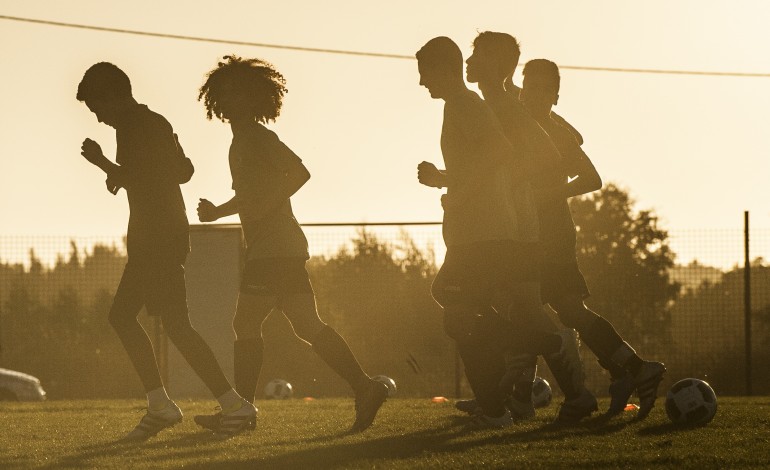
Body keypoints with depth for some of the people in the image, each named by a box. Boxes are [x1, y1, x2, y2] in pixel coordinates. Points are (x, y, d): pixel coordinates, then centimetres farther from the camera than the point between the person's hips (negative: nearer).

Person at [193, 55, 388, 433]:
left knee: (246, 325, -6)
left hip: (272, 247, -10)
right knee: (308, 325, 3)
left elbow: (298, 173, -21)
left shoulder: (257, 137, -8)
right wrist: (218, 211, 24)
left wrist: (265, 208, -23)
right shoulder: (243, 141, 22)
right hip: (285, 247, 10)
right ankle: (364, 387, -5)